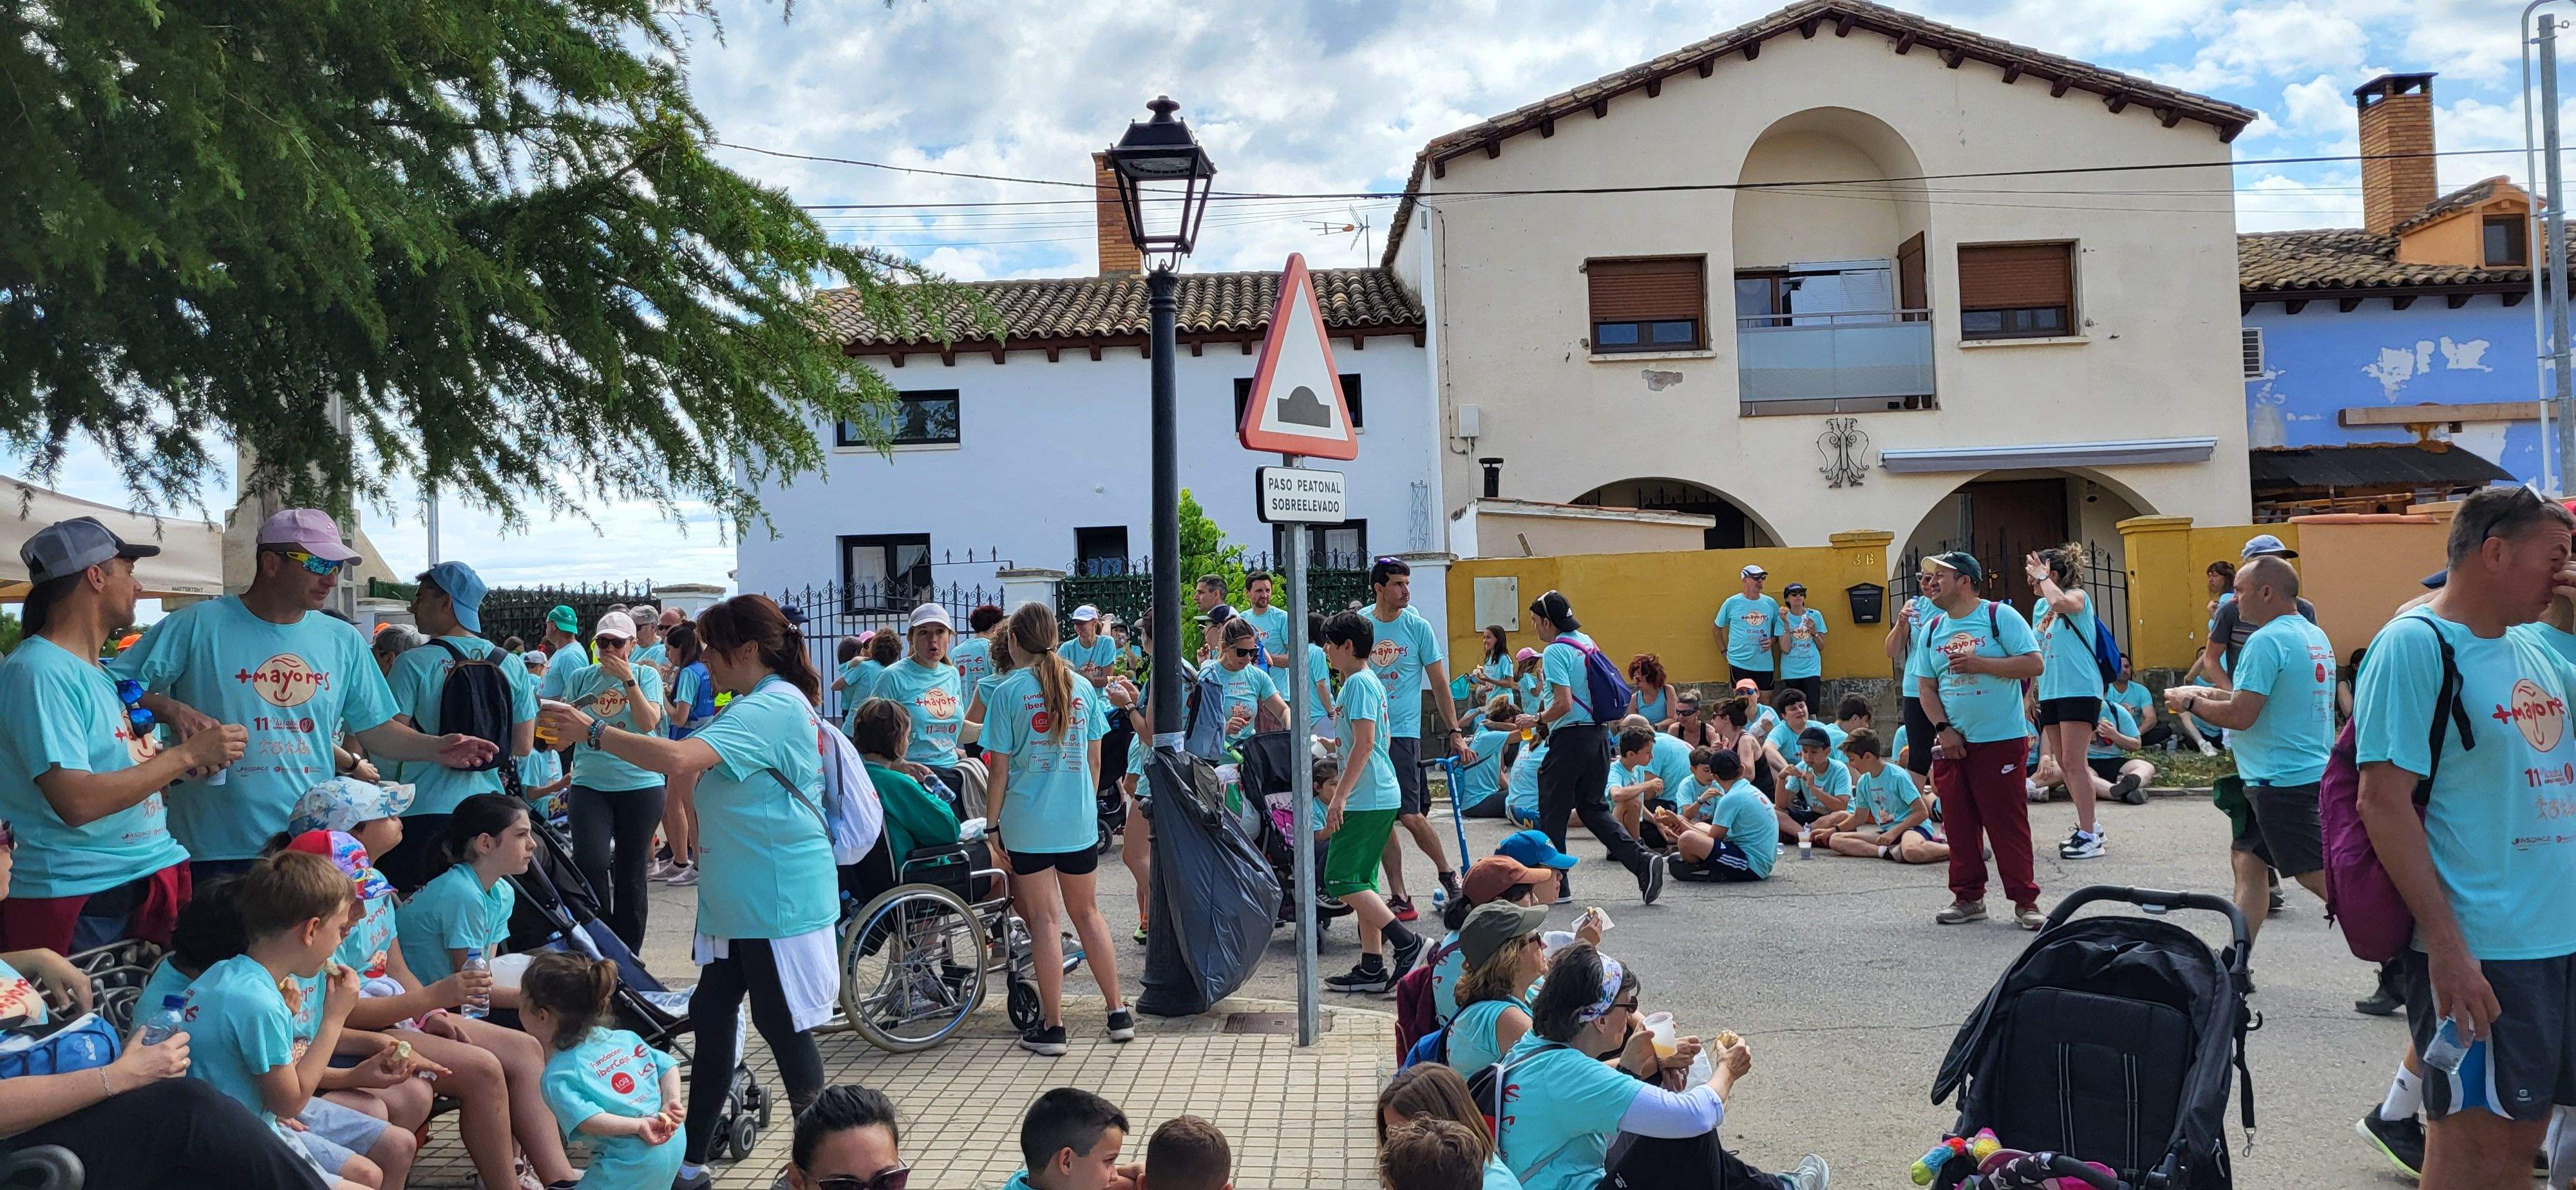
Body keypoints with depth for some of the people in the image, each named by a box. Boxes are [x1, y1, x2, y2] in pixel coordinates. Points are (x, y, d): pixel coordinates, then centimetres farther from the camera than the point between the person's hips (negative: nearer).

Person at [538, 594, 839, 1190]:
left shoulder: (772, 707, -21)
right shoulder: (756, 705, 15)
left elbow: (679, 758, -33)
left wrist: (592, 731, -25)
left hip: (777, 905, -10)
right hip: (736, 901, 10)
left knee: (782, 1026, 1)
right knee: (711, 1020, 11)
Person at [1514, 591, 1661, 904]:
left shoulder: (1556, 651, -14)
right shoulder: (1587, 643, 13)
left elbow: (1564, 705, -22)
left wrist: (1536, 720, -7)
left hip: (1571, 737, -8)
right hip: (1598, 735, 8)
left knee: (1553, 813, 5)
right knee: (1595, 810, 14)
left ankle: (1554, 885, 11)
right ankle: (1642, 863, -2)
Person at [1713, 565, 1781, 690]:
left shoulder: (1771, 603, 6)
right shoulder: (1732, 603, -1)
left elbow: (1779, 629, 18)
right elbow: (1717, 628, 9)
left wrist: (1772, 641, -2)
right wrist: (1724, 651, 3)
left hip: (1765, 664, 3)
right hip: (1739, 664, -3)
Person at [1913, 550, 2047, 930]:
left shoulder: (2000, 616, -3)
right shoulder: (1932, 628, 12)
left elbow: (2033, 664, -10)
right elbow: (1926, 687, 12)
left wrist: (1980, 663, -18)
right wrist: (1943, 729, -2)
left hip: (2001, 741, -5)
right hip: (1951, 742, 5)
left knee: (2008, 821, -5)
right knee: (1958, 823, 7)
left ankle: (2025, 901, 3)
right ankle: (1968, 897, 18)